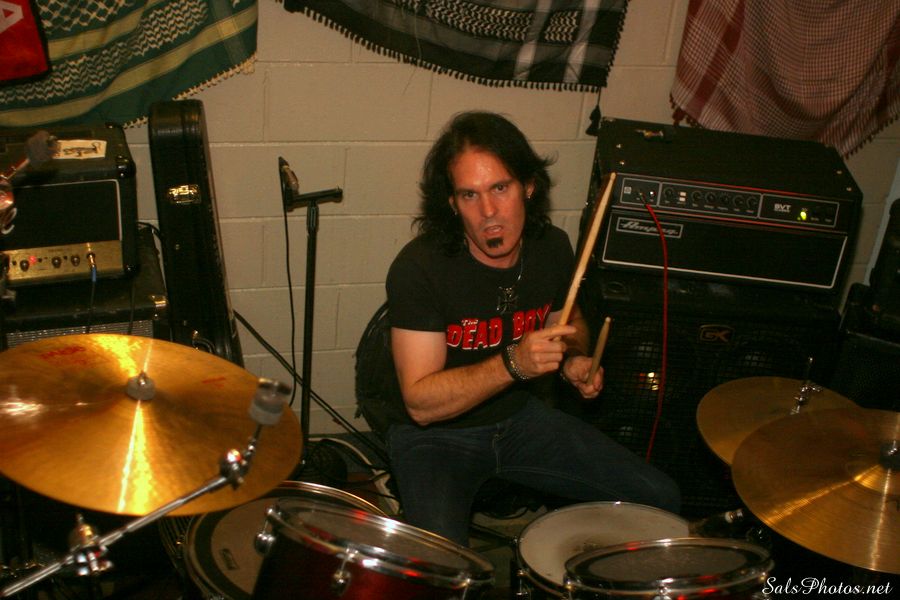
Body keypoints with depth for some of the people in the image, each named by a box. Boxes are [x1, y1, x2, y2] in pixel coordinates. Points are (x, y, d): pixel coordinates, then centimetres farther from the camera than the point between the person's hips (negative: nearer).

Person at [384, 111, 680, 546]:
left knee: (661, 500, 0)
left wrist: (574, 359, -6)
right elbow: (420, 402, -25)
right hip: (435, 434, -5)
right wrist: (512, 364, -37)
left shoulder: (552, 248, -6)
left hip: (521, 416, 6)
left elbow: (569, 320, 17)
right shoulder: (418, 268, -24)